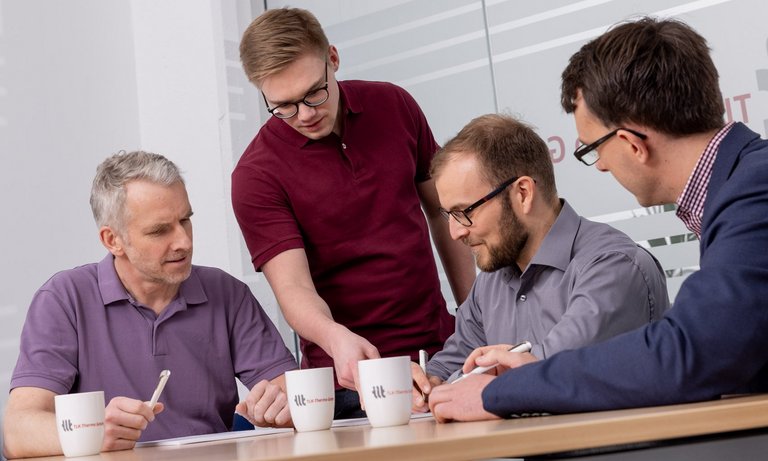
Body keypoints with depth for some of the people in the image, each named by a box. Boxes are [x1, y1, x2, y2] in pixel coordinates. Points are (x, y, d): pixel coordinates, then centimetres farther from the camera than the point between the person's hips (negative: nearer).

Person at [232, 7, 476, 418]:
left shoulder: (394, 105, 0)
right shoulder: (256, 175, -12)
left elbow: (443, 211, 10)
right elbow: (293, 286, -19)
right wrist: (336, 338, -40)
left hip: (440, 351, 4)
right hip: (349, 372, -3)